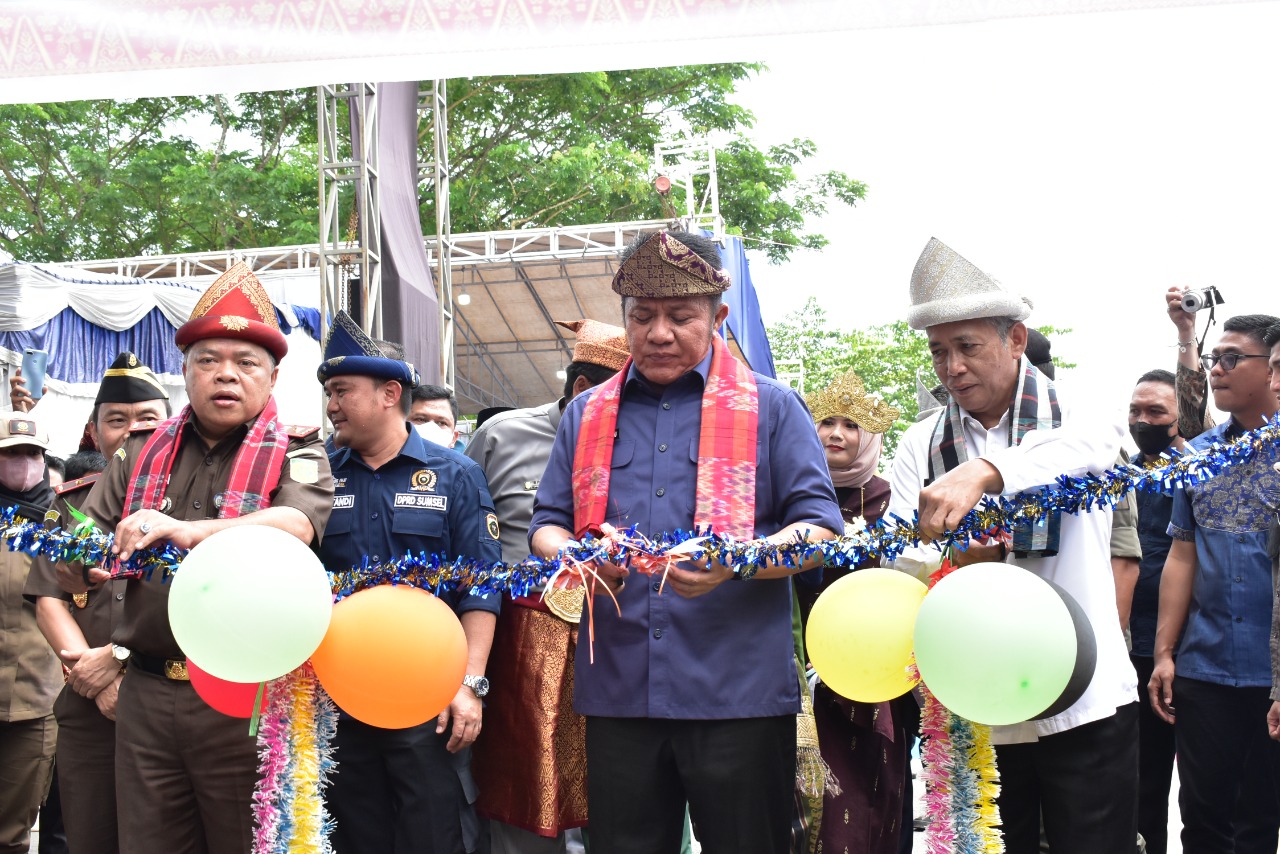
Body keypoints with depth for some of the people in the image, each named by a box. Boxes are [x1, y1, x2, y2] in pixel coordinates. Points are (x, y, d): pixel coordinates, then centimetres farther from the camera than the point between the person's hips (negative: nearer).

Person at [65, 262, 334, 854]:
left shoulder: (295, 453, 1)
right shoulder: (143, 452, 13)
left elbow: (295, 526, -21)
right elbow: (71, 569, 11)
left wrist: (183, 532, -32)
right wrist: (83, 565, -12)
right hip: (146, 695, 4)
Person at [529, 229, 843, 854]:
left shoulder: (771, 407, 5)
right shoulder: (587, 415, 16)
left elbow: (822, 528, -1)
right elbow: (547, 522, 16)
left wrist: (738, 561, -20)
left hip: (738, 695, -3)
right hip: (617, 691, 3)